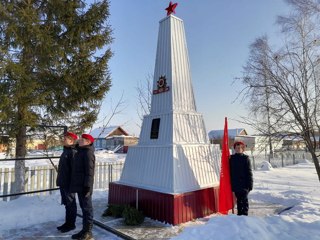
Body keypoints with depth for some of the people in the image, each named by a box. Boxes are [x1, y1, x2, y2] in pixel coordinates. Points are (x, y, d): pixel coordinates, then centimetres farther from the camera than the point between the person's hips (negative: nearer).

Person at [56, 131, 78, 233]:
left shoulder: (73, 152, -17)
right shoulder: (65, 151, 15)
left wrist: (71, 182, -22)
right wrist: (60, 180, 22)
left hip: (68, 183, -10)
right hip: (63, 182, 10)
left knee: (70, 203, 2)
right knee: (67, 203, 17)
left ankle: (71, 224, 15)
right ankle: (68, 222, 29)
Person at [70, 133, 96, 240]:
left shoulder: (88, 153, -16)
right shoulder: (81, 152, 15)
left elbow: (89, 171, -21)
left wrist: (87, 186, -23)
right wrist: (76, 184, 23)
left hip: (84, 186, -10)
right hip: (79, 185, 10)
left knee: (87, 208, -1)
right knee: (83, 207, 15)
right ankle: (84, 230, 26)